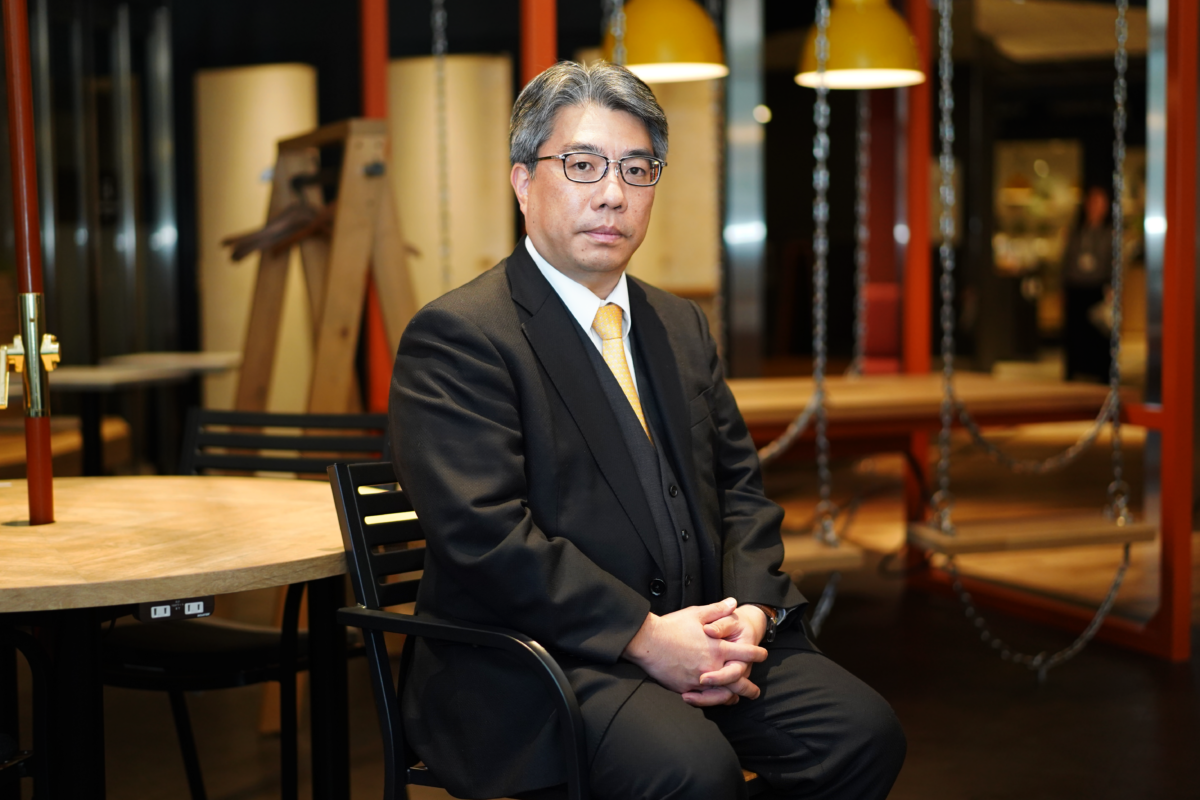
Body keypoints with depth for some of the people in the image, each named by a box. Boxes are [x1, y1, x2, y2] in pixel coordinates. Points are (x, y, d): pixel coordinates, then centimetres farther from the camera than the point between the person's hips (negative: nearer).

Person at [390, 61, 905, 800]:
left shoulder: (682, 326, 18)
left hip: (696, 636, 7)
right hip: (530, 667, -7)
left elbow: (741, 487, 15)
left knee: (864, 732, -14)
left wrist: (749, 612, -4)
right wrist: (644, 636, -20)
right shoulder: (456, 337, -8)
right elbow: (484, 532, -18)